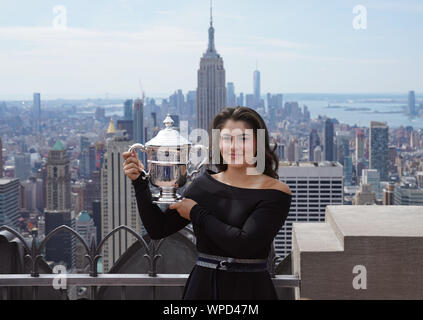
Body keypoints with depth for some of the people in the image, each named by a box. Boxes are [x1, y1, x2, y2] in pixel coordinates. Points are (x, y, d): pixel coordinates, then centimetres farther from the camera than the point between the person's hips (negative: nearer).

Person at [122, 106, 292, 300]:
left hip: (250, 290, -3)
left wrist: (196, 213, -11)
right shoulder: (204, 184, 3)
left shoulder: (275, 192, -9)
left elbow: (244, 244, -21)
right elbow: (158, 229, 4)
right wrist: (139, 182, -5)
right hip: (201, 286, 3)